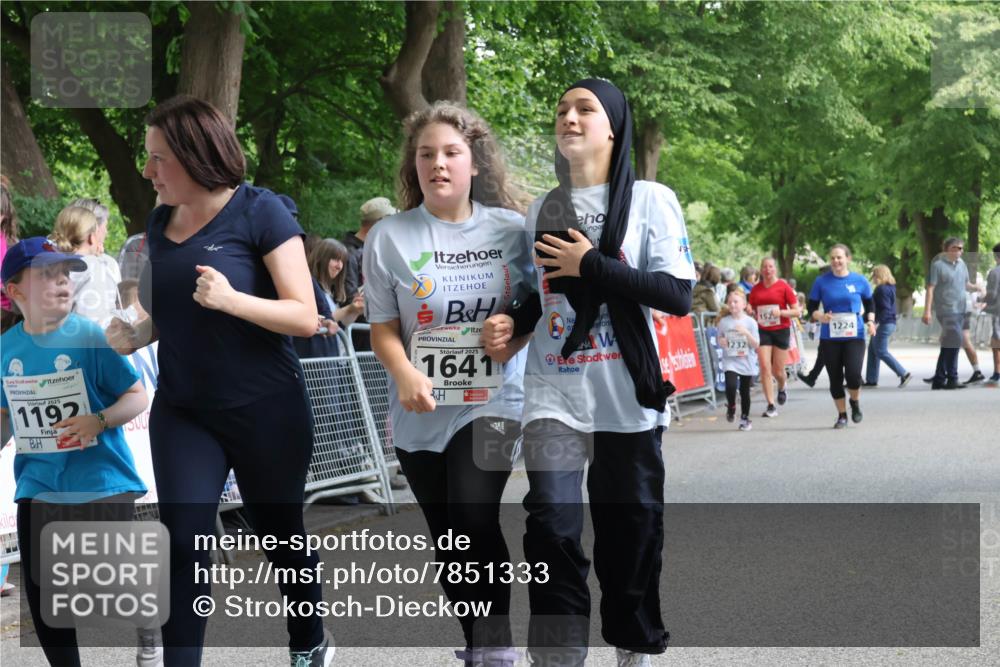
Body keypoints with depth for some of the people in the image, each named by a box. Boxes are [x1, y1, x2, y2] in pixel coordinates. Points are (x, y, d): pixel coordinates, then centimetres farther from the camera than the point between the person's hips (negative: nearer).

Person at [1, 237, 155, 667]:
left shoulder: (90, 338, -11)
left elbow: (137, 396, -8)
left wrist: (99, 421, -23)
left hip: (102, 483, -4)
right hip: (37, 488, 4)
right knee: (42, 594, 6)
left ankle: (149, 631, 34)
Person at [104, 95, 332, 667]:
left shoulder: (260, 212, -13)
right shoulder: (161, 221, 5)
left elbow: (305, 318, -16)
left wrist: (232, 299, -31)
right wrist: (137, 336, -3)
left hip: (266, 413, -4)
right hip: (182, 414, 4)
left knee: (281, 535, 14)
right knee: (183, 546, -9)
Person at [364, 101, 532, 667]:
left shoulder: (512, 230, -2)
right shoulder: (390, 238, -2)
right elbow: (383, 327, -1)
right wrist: (405, 374, -20)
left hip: (494, 402, -2)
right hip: (421, 414, 2)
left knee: (475, 518, -22)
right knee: (447, 538, 11)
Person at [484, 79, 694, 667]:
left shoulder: (650, 200, -2)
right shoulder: (541, 210, 11)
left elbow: (677, 295, -10)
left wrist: (592, 265, -15)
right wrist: (514, 324, 2)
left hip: (626, 399, -2)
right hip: (554, 397, 2)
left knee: (630, 530, 7)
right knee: (552, 531, -11)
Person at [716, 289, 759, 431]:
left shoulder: (750, 322, -4)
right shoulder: (724, 322, 1)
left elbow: (756, 345, -6)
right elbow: (720, 339, 14)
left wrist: (746, 333, -20)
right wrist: (721, 341, -10)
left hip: (745, 361, 0)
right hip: (730, 361, 0)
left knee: (744, 391, 8)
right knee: (731, 386, -21)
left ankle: (745, 419, 25)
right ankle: (731, 406, 9)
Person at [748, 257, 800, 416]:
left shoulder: (783, 287, -4)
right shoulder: (755, 289, 5)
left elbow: (797, 312, -3)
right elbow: (751, 310, 19)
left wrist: (781, 312, -18)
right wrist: (750, 313, -2)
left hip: (781, 330, -2)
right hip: (763, 331, 2)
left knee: (778, 370, 5)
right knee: (765, 367, -10)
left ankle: (782, 388, 41)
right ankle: (771, 406, -5)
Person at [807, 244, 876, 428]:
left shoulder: (859, 281, 2)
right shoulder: (821, 281, 1)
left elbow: (870, 304, 15)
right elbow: (811, 307, 5)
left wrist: (870, 320, -3)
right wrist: (820, 316, -16)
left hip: (854, 336, -1)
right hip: (829, 338, 1)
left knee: (853, 374, -15)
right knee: (835, 378, 5)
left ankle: (855, 402, 17)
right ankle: (842, 415, 22)